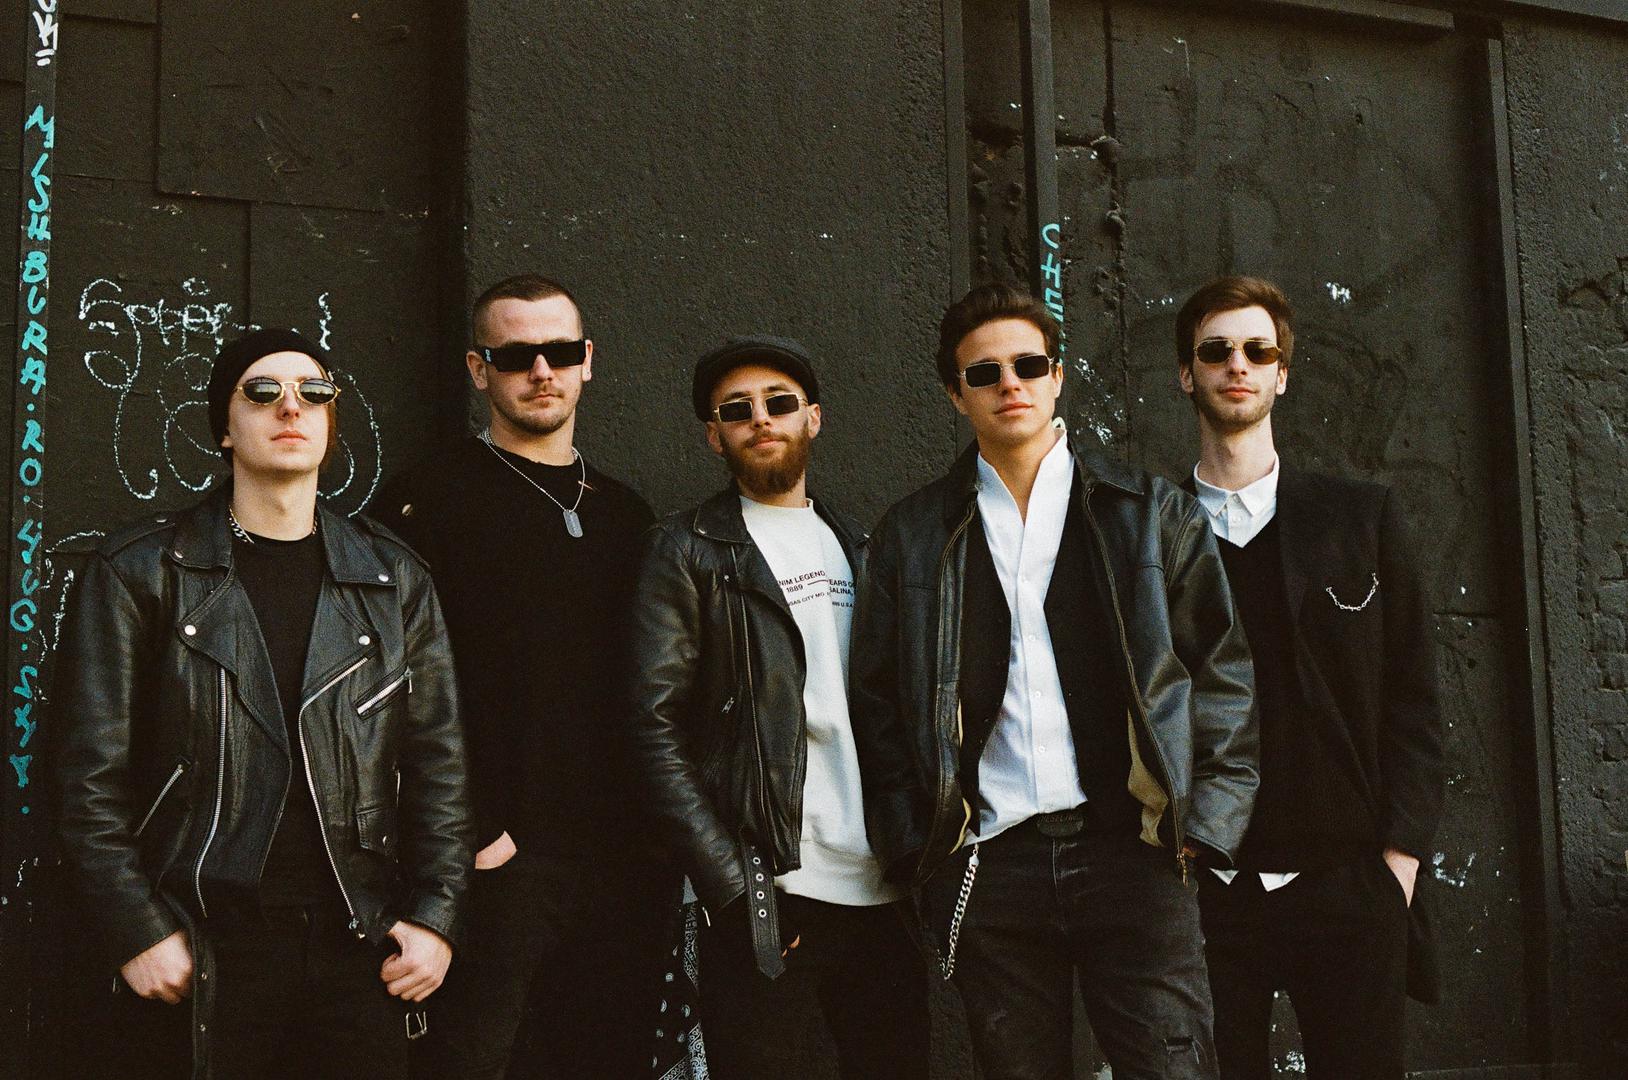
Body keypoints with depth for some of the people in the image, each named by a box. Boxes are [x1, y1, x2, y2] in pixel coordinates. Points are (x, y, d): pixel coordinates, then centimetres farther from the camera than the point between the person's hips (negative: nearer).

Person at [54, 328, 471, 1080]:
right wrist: (138, 934, -9)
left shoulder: (394, 580, 10)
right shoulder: (140, 574, 2)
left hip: (359, 953, 3)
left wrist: (435, 916, 0)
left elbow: (437, 759, 9)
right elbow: (93, 776, -2)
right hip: (200, 959, -2)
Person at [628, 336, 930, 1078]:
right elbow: (658, 729, -7)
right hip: (769, 895, -4)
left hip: (885, 891, 5)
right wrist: (733, 886, -14)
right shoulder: (690, 551, 0)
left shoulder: (855, 546, 15)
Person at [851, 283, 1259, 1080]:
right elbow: (879, 705, 12)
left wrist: (1206, 823, 0)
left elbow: (1220, 671, 8)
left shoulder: (1153, 512, 8)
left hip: (1133, 855, -1)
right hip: (985, 867, 1)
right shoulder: (914, 533, 10)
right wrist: (912, 849, 4)